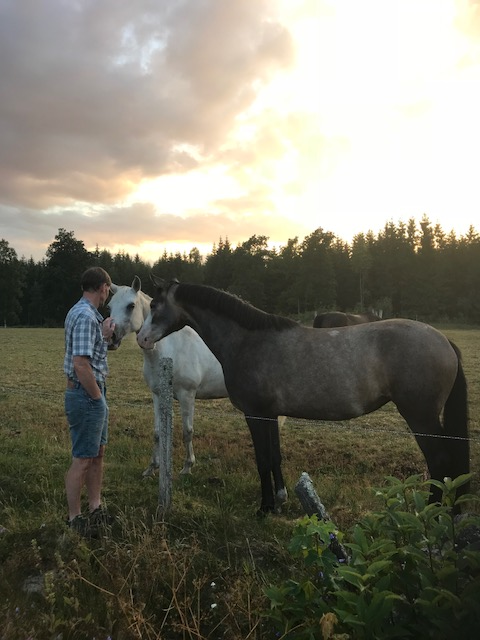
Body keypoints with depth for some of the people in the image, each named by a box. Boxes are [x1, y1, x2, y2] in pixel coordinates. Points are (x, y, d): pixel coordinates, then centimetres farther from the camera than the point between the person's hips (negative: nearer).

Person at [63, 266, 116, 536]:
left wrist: (105, 335, 12)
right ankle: (75, 519, 18)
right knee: (83, 459, 3)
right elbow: (80, 364, -27)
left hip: (94, 395, 10)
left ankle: (96, 509, 32)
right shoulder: (85, 316, -21)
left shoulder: (86, 313, 11)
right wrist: (98, 397, -17)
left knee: (98, 453, 18)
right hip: (86, 396, -10)